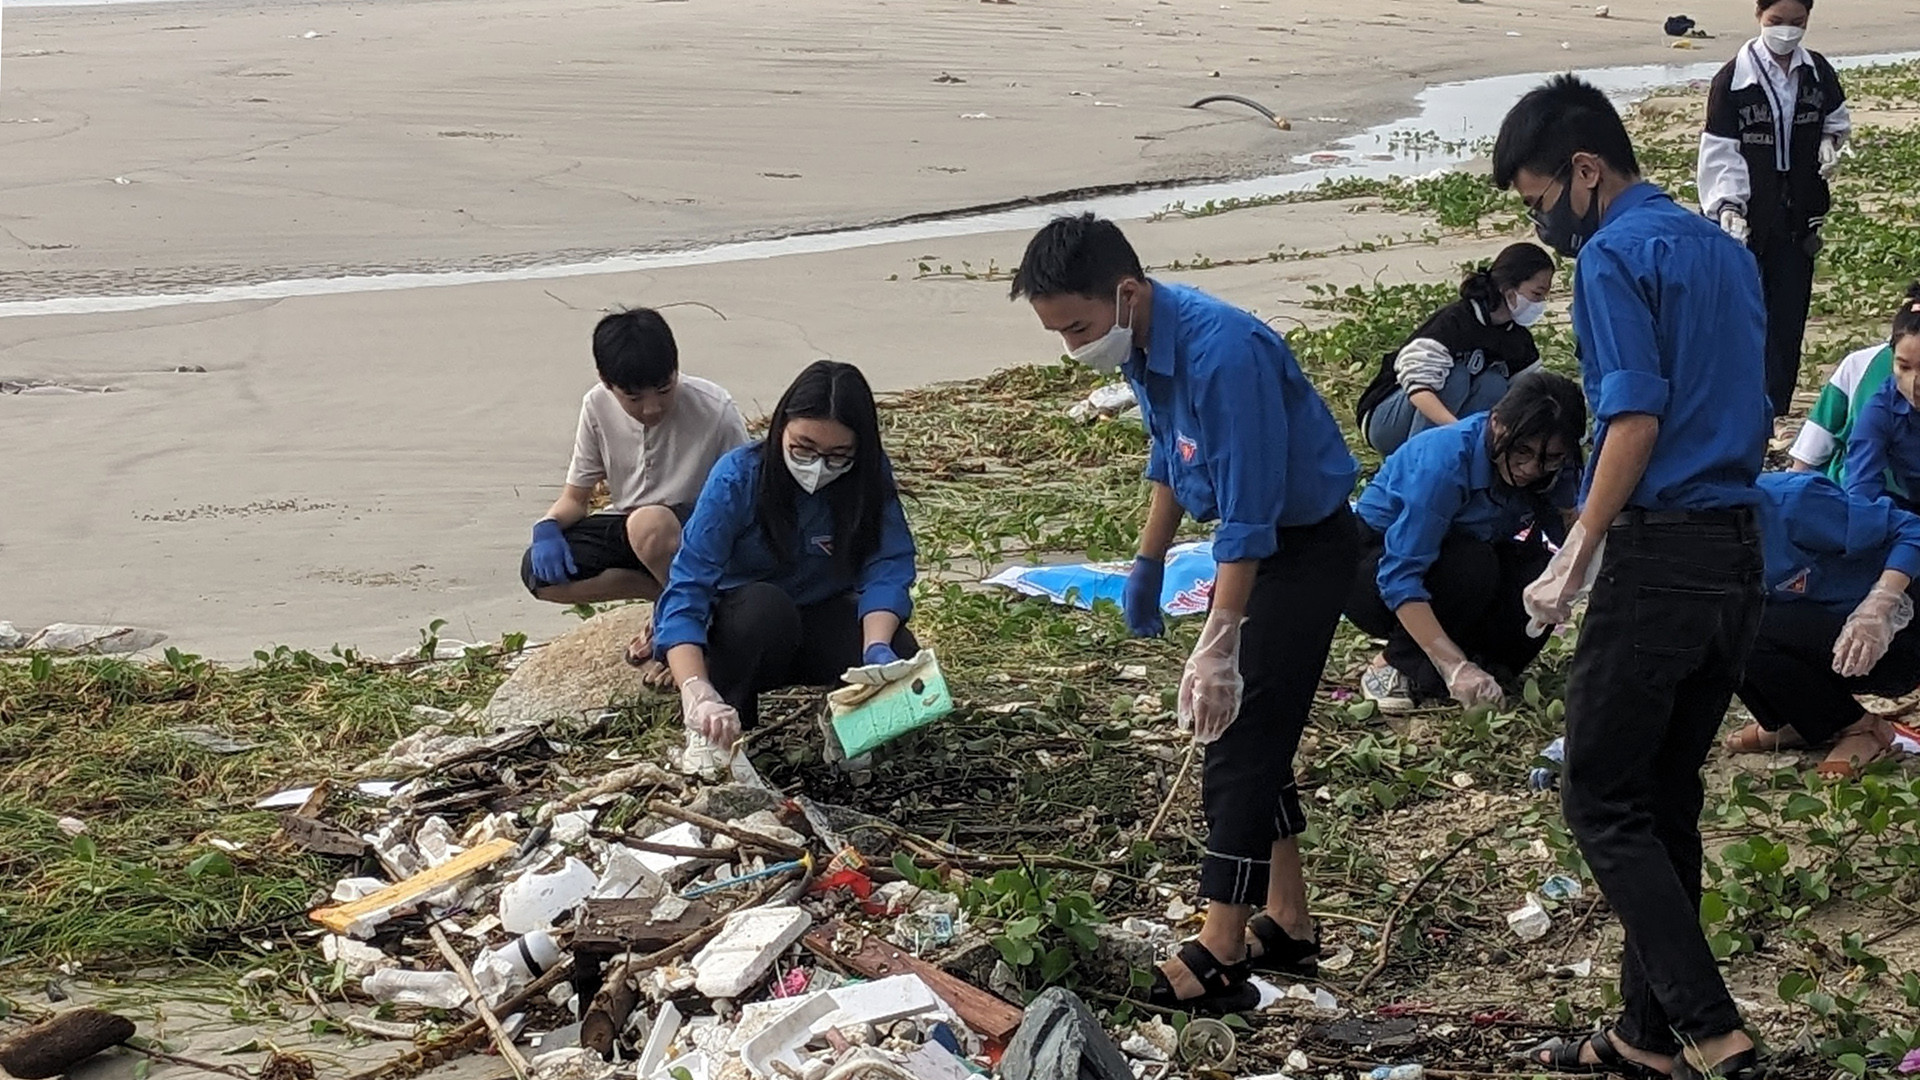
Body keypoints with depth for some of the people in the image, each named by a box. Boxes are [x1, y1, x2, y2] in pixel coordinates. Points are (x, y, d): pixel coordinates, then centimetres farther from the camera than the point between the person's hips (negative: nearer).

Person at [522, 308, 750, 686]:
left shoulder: (715, 411, -20)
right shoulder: (598, 407, -8)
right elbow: (575, 496, 2)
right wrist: (547, 527, -21)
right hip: (625, 528, 5)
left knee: (648, 524, -39)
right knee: (541, 572, -20)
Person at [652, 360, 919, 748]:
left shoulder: (870, 475, -16)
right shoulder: (738, 477, -25)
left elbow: (888, 568, -22)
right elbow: (686, 590, -32)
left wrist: (876, 647, -44)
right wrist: (698, 696, -48)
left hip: (823, 622, 2)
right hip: (743, 627, -2)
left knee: (900, 655, -28)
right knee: (764, 604, -36)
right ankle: (719, 735, -15)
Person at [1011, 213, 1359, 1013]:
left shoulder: (1222, 354, -33)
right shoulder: (1142, 342, -4)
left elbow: (1248, 517, -32)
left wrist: (1217, 647, -31)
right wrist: (1148, 565, 19)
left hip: (1304, 546, -9)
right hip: (1254, 543, 9)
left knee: (1240, 741, -8)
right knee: (1256, 736, 13)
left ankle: (1220, 956, -3)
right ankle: (1286, 928, 22)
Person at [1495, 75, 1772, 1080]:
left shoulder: (1614, 256, -10)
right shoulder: (1724, 249, 16)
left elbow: (1636, 418, -19)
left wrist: (1575, 557, -15)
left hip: (1659, 556, -9)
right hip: (1740, 554, 9)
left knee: (1602, 802, -2)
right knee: (1668, 803, 15)